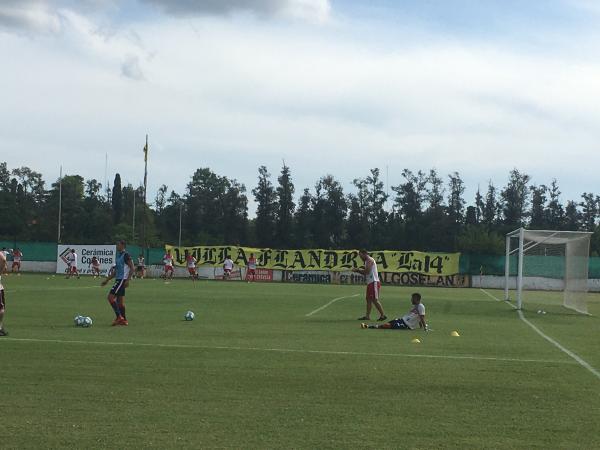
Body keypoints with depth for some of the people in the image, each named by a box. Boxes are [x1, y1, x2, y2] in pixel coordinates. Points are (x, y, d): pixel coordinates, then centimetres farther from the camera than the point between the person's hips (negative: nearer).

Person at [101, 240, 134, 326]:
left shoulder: (126, 255, -11)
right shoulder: (118, 256, 17)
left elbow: (132, 268, -16)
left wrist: (127, 280, -23)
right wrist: (107, 280, 22)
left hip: (122, 280, -10)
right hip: (118, 279, 10)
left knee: (110, 297, -13)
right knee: (120, 300, 10)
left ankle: (119, 317, -11)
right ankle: (124, 320, 13)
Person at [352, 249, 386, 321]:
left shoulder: (369, 260, -11)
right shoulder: (367, 261, 21)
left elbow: (367, 271, -20)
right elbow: (366, 273, 23)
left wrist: (358, 270, -7)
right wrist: (358, 271, 10)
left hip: (374, 282, -11)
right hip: (370, 283, 11)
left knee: (375, 299, -11)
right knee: (368, 299, 10)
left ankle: (383, 315, -10)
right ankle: (367, 316, 11)